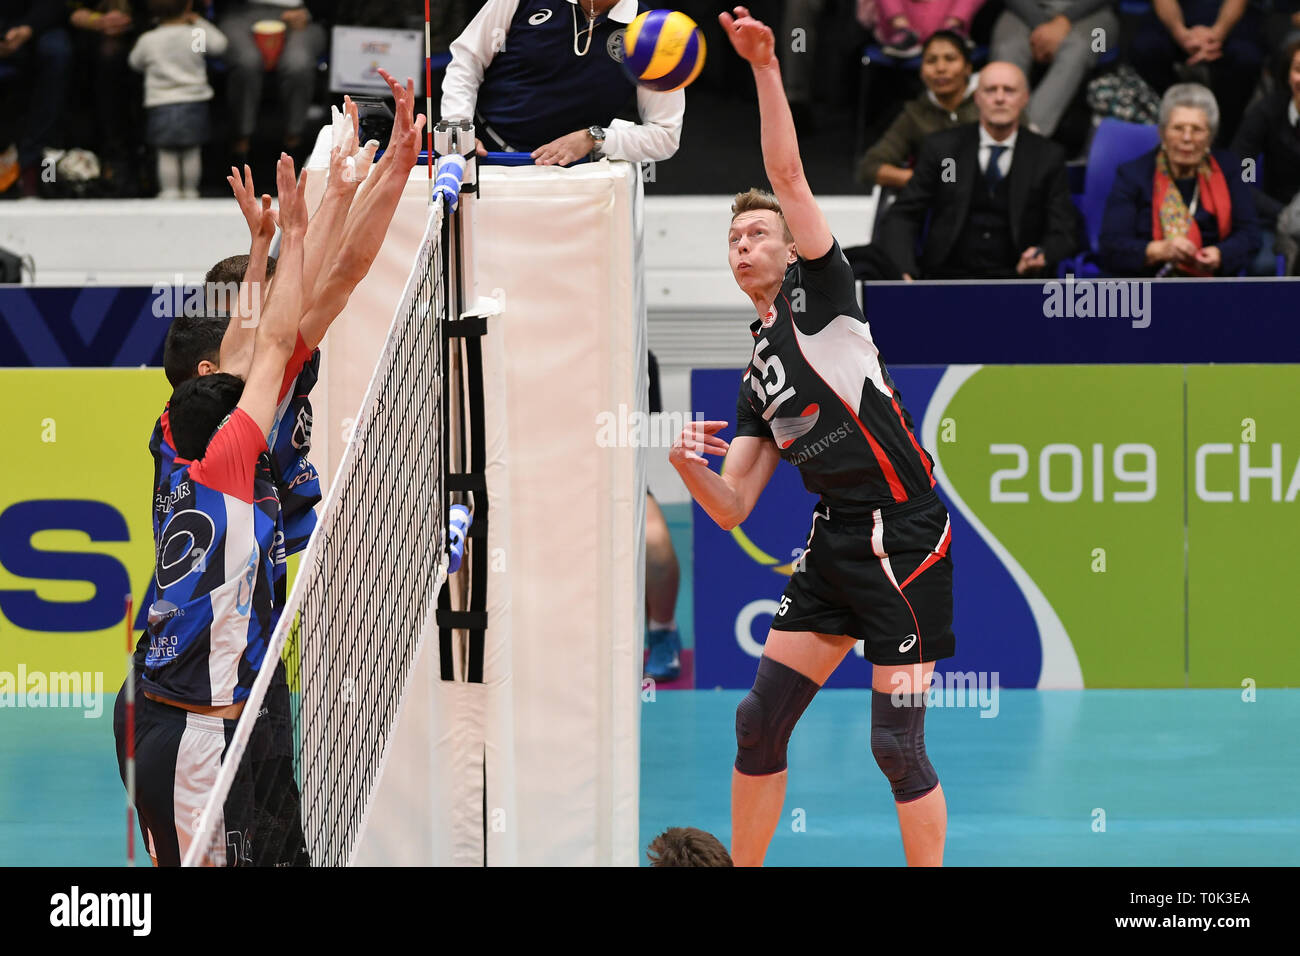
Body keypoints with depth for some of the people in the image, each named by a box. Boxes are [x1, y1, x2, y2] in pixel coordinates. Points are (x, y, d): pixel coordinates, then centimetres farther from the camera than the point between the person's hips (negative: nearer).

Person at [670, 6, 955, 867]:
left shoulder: (819, 291, 1)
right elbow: (731, 508, 15)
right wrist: (689, 466, -5)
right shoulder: (759, 373, 18)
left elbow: (788, 173, -12)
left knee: (898, 746, -8)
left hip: (905, 536, -8)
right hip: (837, 539, 8)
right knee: (760, 722, 5)